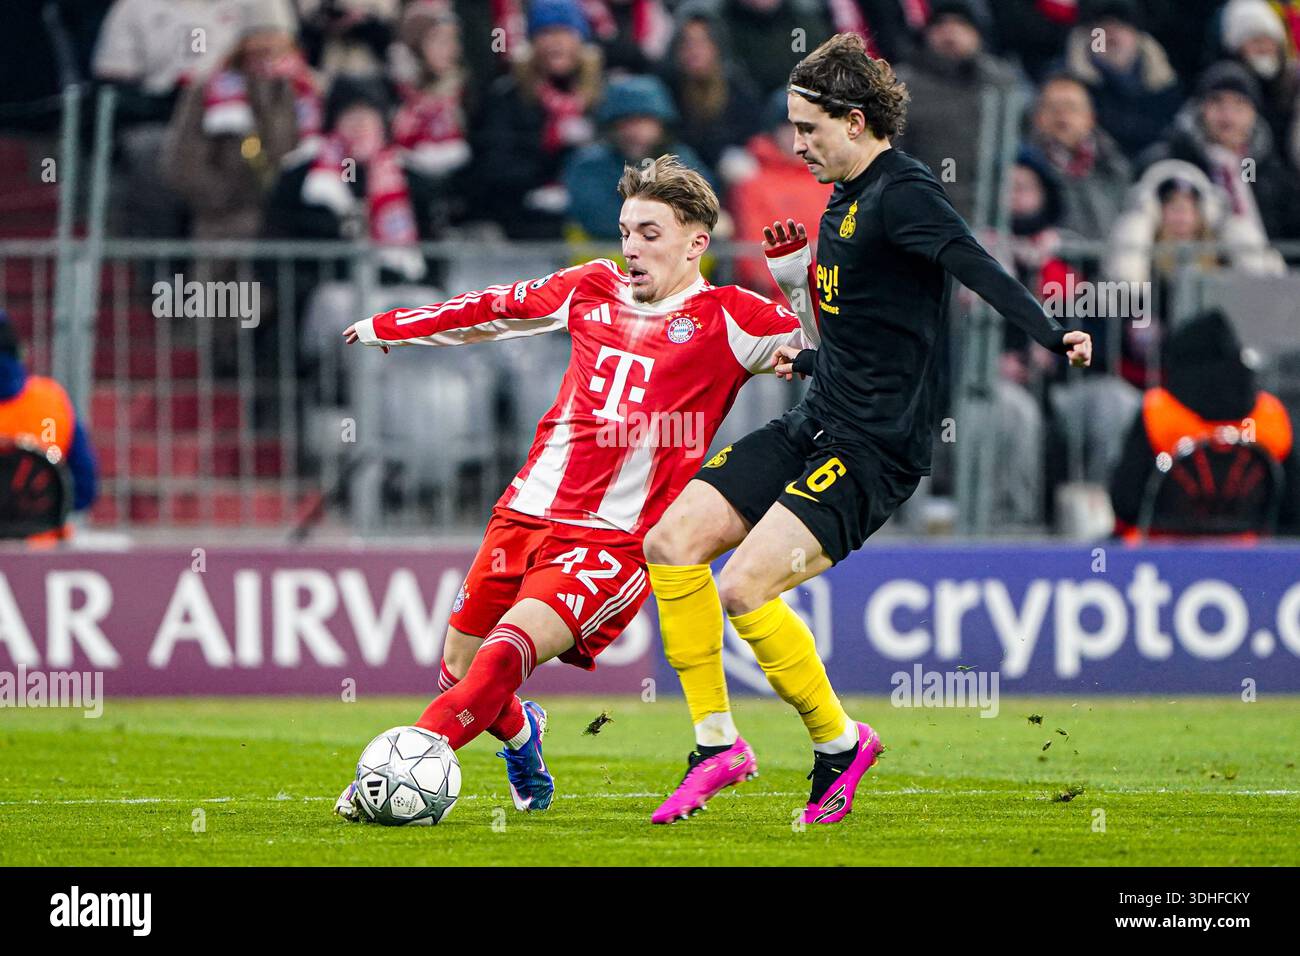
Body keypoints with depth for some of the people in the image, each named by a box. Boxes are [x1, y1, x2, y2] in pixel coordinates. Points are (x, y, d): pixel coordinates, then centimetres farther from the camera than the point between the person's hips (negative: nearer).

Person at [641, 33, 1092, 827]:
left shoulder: (903, 191, -13)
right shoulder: (846, 198, 16)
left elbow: (973, 265, -31)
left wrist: (1050, 337, -44)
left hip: (873, 449, -10)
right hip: (813, 428, 10)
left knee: (745, 588, -21)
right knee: (671, 541, -2)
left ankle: (839, 741, 1)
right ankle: (718, 743, 6)